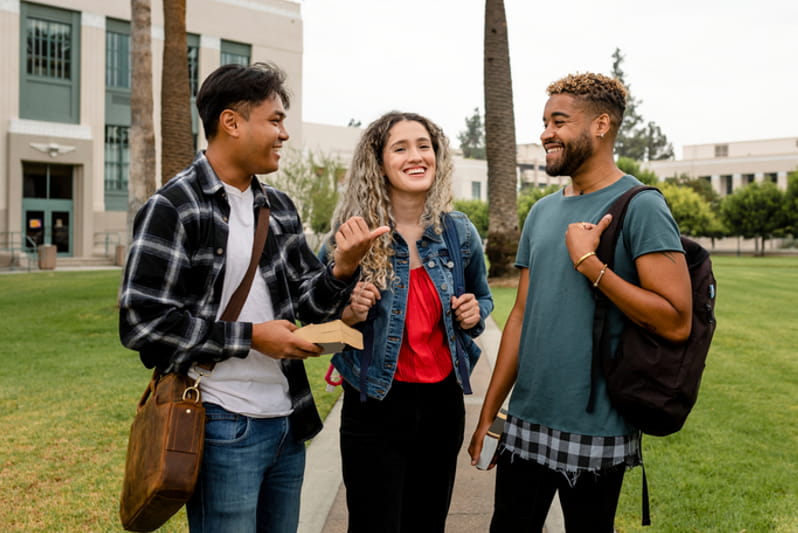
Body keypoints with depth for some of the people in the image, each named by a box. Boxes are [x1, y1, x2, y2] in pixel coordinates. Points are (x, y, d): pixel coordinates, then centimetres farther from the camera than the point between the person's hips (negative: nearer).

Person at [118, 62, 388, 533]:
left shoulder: (280, 208, 10)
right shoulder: (173, 209, -10)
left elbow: (307, 305, 10)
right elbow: (142, 322, -15)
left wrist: (344, 268, -11)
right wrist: (250, 337, -15)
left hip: (287, 424, 7)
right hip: (222, 428, -7)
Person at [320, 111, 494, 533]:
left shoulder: (459, 231, 1)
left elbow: (483, 298, 17)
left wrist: (474, 313, -5)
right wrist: (350, 313, -19)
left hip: (442, 403, 3)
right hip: (374, 405, -3)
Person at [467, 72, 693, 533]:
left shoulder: (641, 206, -11)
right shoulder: (542, 212, 9)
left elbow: (676, 323, -18)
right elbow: (522, 315, 10)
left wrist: (588, 262, -20)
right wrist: (488, 414, 9)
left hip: (597, 431, -5)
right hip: (526, 422, 6)